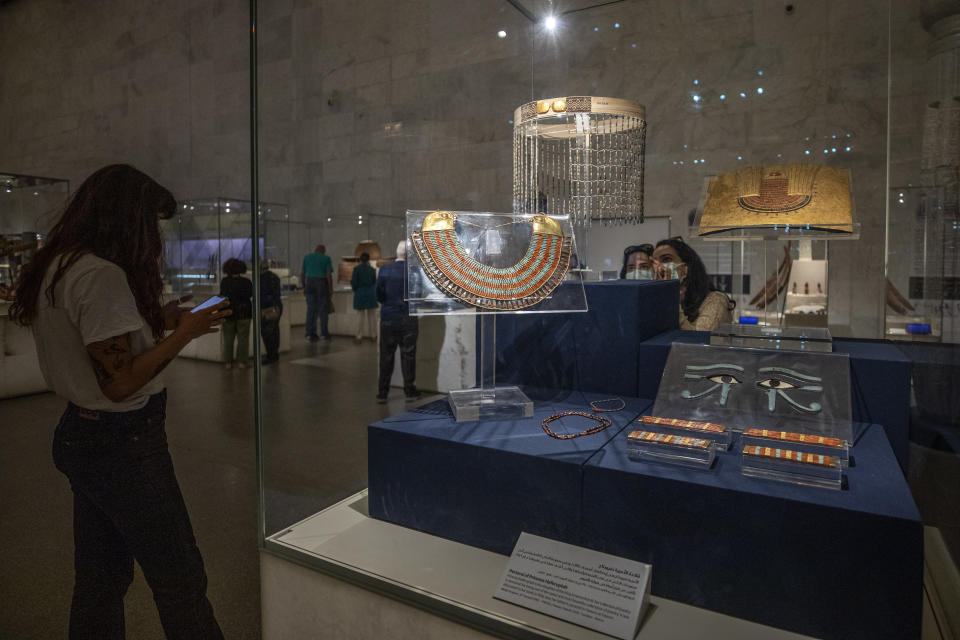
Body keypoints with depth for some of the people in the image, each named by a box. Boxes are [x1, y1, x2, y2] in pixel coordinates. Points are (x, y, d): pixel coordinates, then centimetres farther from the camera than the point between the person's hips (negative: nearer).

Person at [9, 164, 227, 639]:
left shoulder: (55, 267, 8)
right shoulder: (102, 274, -22)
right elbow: (120, 381, -24)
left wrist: (154, 322, 8)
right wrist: (185, 332, -15)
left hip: (80, 435, 10)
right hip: (123, 443, -10)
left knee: (100, 580, 21)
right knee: (180, 581, 5)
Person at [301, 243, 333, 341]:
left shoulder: (307, 257, 8)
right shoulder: (326, 258, -2)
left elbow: (302, 274, 8)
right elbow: (329, 275, -10)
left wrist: (304, 287, 15)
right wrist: (331, 289, -6)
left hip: (310, 284, 3)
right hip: (322, 285, -3)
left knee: (311, 309, 5)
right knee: (323, 309, 5)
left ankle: (310, 334, 2)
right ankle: (324, 333, 8)